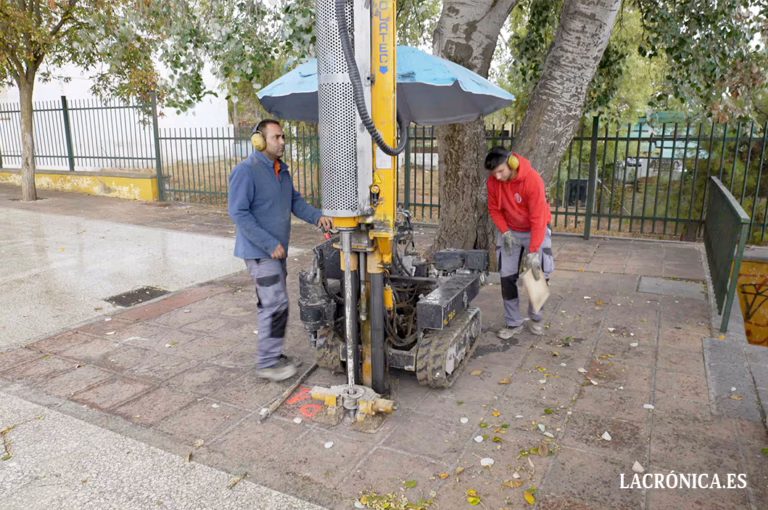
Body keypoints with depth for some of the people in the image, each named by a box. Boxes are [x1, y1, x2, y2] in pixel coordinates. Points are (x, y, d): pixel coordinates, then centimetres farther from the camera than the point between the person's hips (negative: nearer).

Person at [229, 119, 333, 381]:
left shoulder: (281, 170, 11)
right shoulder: (246, 171, -16)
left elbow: (295, 201, 14)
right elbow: (239, 213, -20)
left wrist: (318, 216, -5)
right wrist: (270, 244, -22)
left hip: (276, 250, 9)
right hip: (260, 251, -9)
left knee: (272, 305, 15)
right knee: (276, 304, -9)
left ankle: (272, 355, 28)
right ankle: (267, 364, 4)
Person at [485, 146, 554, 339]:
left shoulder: (533, 179, -28)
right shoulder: (493, 181, -14)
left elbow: (538, 218, -28)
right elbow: (494, 209, 0)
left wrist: (533, 252, -30)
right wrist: (505, 232, -15)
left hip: (535, 231, -3)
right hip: (510, 232, 3)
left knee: (539, 275, -1)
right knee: (507, 277, -1)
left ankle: (535, 319, 23)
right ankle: (513, 323, 13)